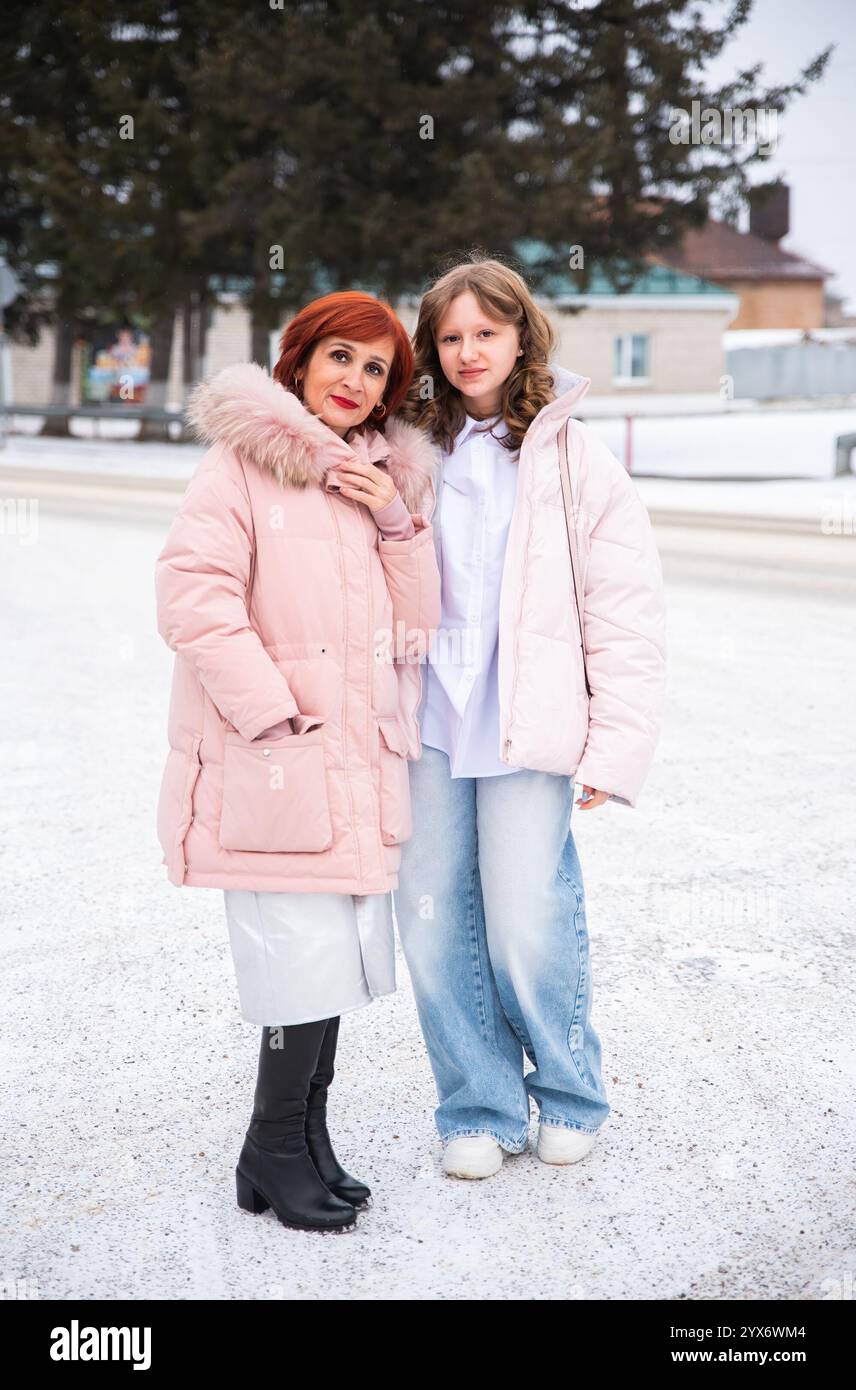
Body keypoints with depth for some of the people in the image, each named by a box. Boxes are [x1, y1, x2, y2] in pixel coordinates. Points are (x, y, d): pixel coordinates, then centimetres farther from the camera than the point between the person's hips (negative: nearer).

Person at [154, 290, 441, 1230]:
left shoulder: (382, 475, 17)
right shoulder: (246, 461, -5)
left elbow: (419, 622, 14)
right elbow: (193, 595, -14)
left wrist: (397, 524, -2)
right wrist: (273, 715, -17)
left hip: (362, 756, 7)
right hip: (276, 762, -7)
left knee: (334, 958, 11)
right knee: (308, 957, -7)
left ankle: (306, 1143, 25)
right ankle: (276, 1157, 11)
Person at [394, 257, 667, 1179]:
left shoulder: (573, 458, 1)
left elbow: (627, 616, -1)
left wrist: (615, 746, -6)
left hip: (527, 725, -3)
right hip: (428, 721, 3)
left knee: (528, 931, -3)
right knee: (432, 923, 4)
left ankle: (569, 1095, 24)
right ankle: (480, 1109, 23)